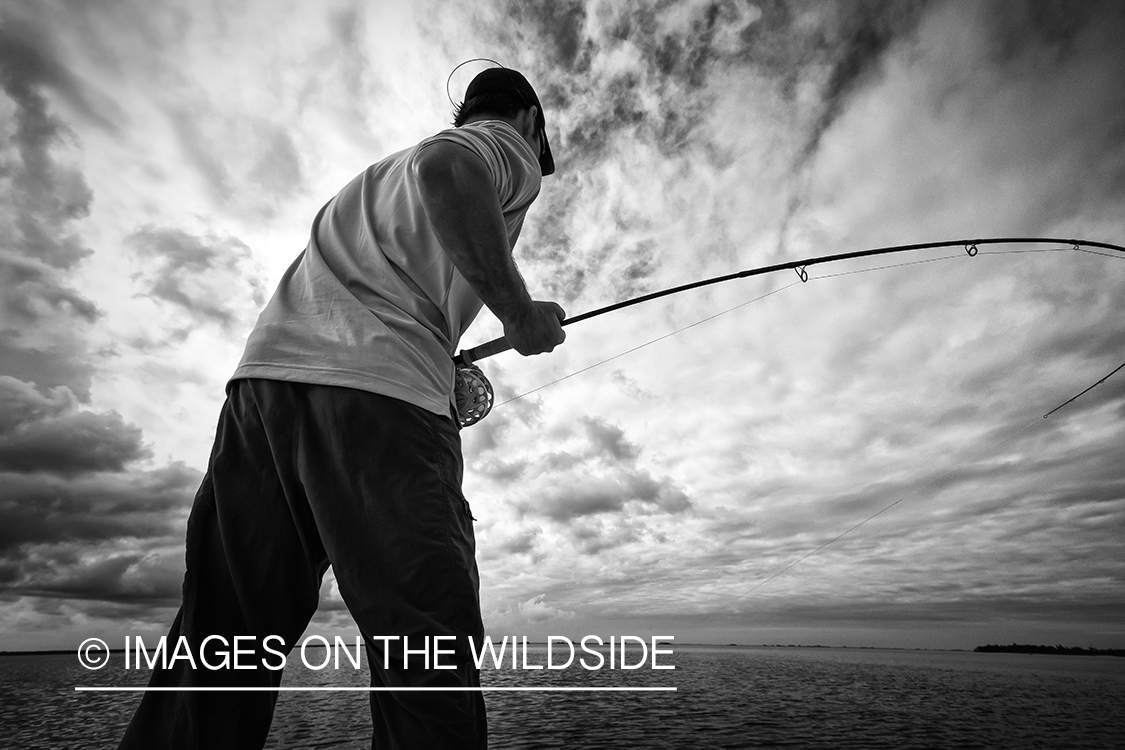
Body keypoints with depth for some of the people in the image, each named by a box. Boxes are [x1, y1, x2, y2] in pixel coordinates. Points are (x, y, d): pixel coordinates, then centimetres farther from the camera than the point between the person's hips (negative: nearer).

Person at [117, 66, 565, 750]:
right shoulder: (510, 146, 13)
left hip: (265, 372, 8)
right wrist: (521, 314, -4)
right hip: (378, 394, -8)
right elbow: (445, 172, -13)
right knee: (430, 645, -7)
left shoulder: (384, 169, 37)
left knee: (225, 645, 7)